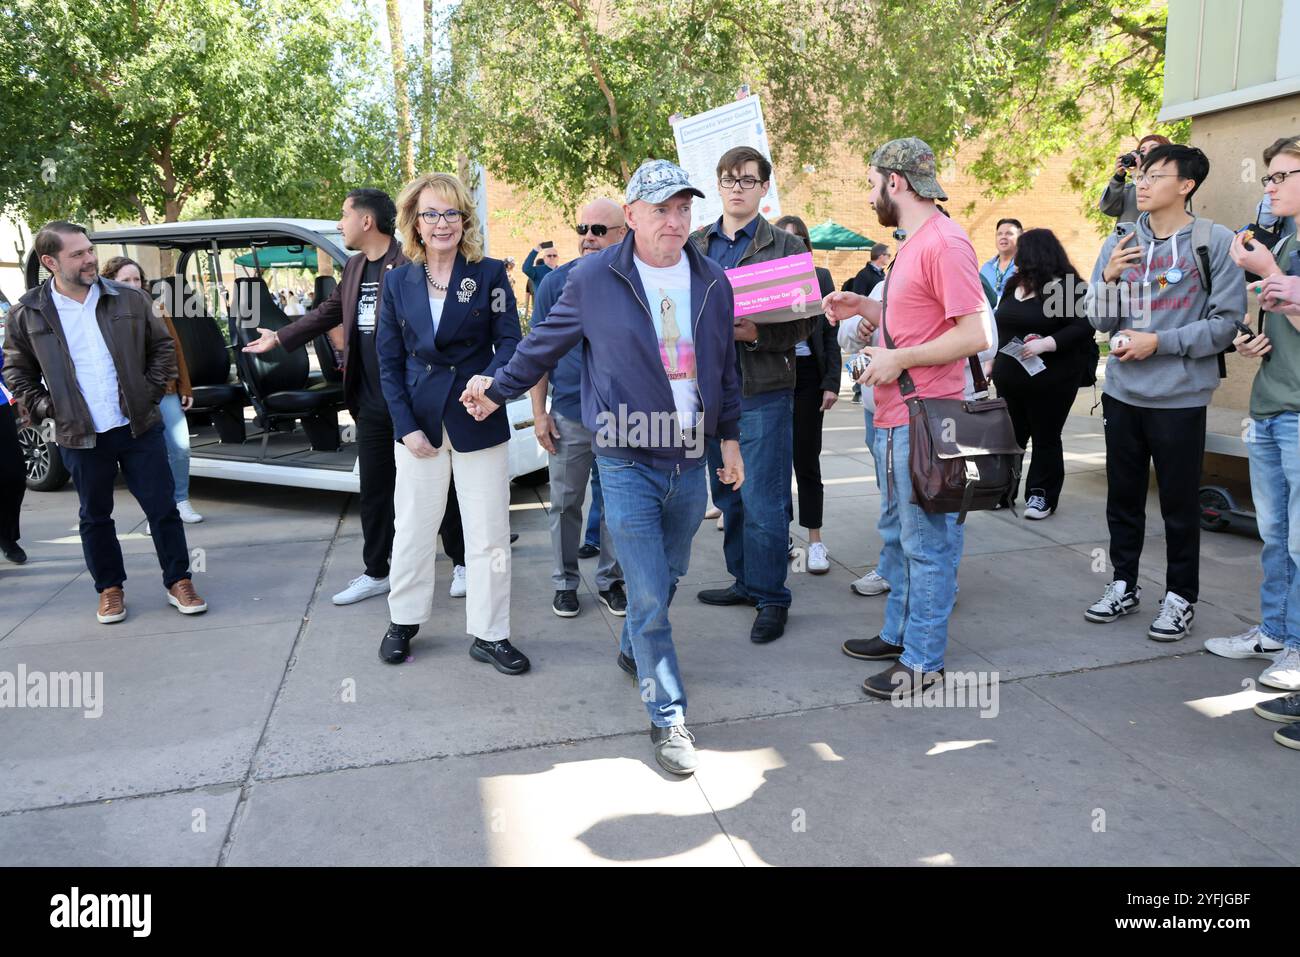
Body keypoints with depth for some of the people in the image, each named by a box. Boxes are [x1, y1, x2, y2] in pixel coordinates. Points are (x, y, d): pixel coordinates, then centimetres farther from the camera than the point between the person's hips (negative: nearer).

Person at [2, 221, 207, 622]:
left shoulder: (130, 300, 0)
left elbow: (163, 345, 10)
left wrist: (151, 391, 1)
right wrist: (46, 409, 0)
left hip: (139, 427, 0)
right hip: (81, 437, 0)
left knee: (163, 508, 3)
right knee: (95, 517, 12)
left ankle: (178, 582, 17)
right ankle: (110, 589, 26)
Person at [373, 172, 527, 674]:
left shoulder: (490, 274, -2)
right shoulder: (397, 281, 4)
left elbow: (510, 341, -4)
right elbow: (388, 361, 5)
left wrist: (491, 384, -25)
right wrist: (406, 426, -5)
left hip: (478, 421, -2)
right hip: (419, 422, 2)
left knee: (488, 533, 5)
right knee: (412, 527, 13)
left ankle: (489, 634, 18)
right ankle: (403, 620, 32)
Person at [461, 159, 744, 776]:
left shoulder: (712, 282, 6)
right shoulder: (594, 278, -7)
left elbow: (725, 369, 15)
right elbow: (545, 344, 6)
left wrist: (730, 438, 16)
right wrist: (498, 389, 13)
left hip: (690, 461, 5)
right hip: (627, 463, -4)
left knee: (666, 579, 18)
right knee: (648, 595, -5)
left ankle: (633, 651, 45)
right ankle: (668, 719, 7)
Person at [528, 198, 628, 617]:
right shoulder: (557, 281, 0)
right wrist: (539, 412, -4)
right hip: (569, 414, 0)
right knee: (565, 503, 8)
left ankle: (611, 580, 24)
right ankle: (565, 582, 22)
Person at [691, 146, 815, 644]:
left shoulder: (787, 246, 1)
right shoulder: (694, 245, 12)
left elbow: (807, 319, -3)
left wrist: (759, 334, -19)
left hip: (764, 391, -4)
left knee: (764, 502, -2)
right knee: (729, 496, 15)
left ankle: (771, 598, 12)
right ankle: (745, 580, 30)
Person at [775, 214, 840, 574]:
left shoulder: (820, 278, 6)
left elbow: (830, 334, 5)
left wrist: (831, 383, -3)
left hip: (807, 374, -1)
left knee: (807, 459, 2)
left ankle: (815, 540, 10)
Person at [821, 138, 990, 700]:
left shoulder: (944, 243, -16)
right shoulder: (912, 243, 16)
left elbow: (976, 333, -21)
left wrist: (899, 359, -18)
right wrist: (865, 308, 10)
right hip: (895, 419, 11)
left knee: (927, 542, 0)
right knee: (897, 533, 19)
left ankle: (923, 663, 11)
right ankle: (899, 633, 34)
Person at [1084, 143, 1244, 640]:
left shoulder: (1215, 242, -7)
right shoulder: (1119, 241, 5)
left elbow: (1226, 322, -10)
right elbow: (1100, 320, 5)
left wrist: (1159, 342, -16)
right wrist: (1108, 278, -11)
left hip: (1180, 395, -4)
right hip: (1122, 391, 4)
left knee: (1180, 502, 7)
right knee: (1123, 496, 14)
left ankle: (1180, 597, 22)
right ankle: (1124, 585, 30)